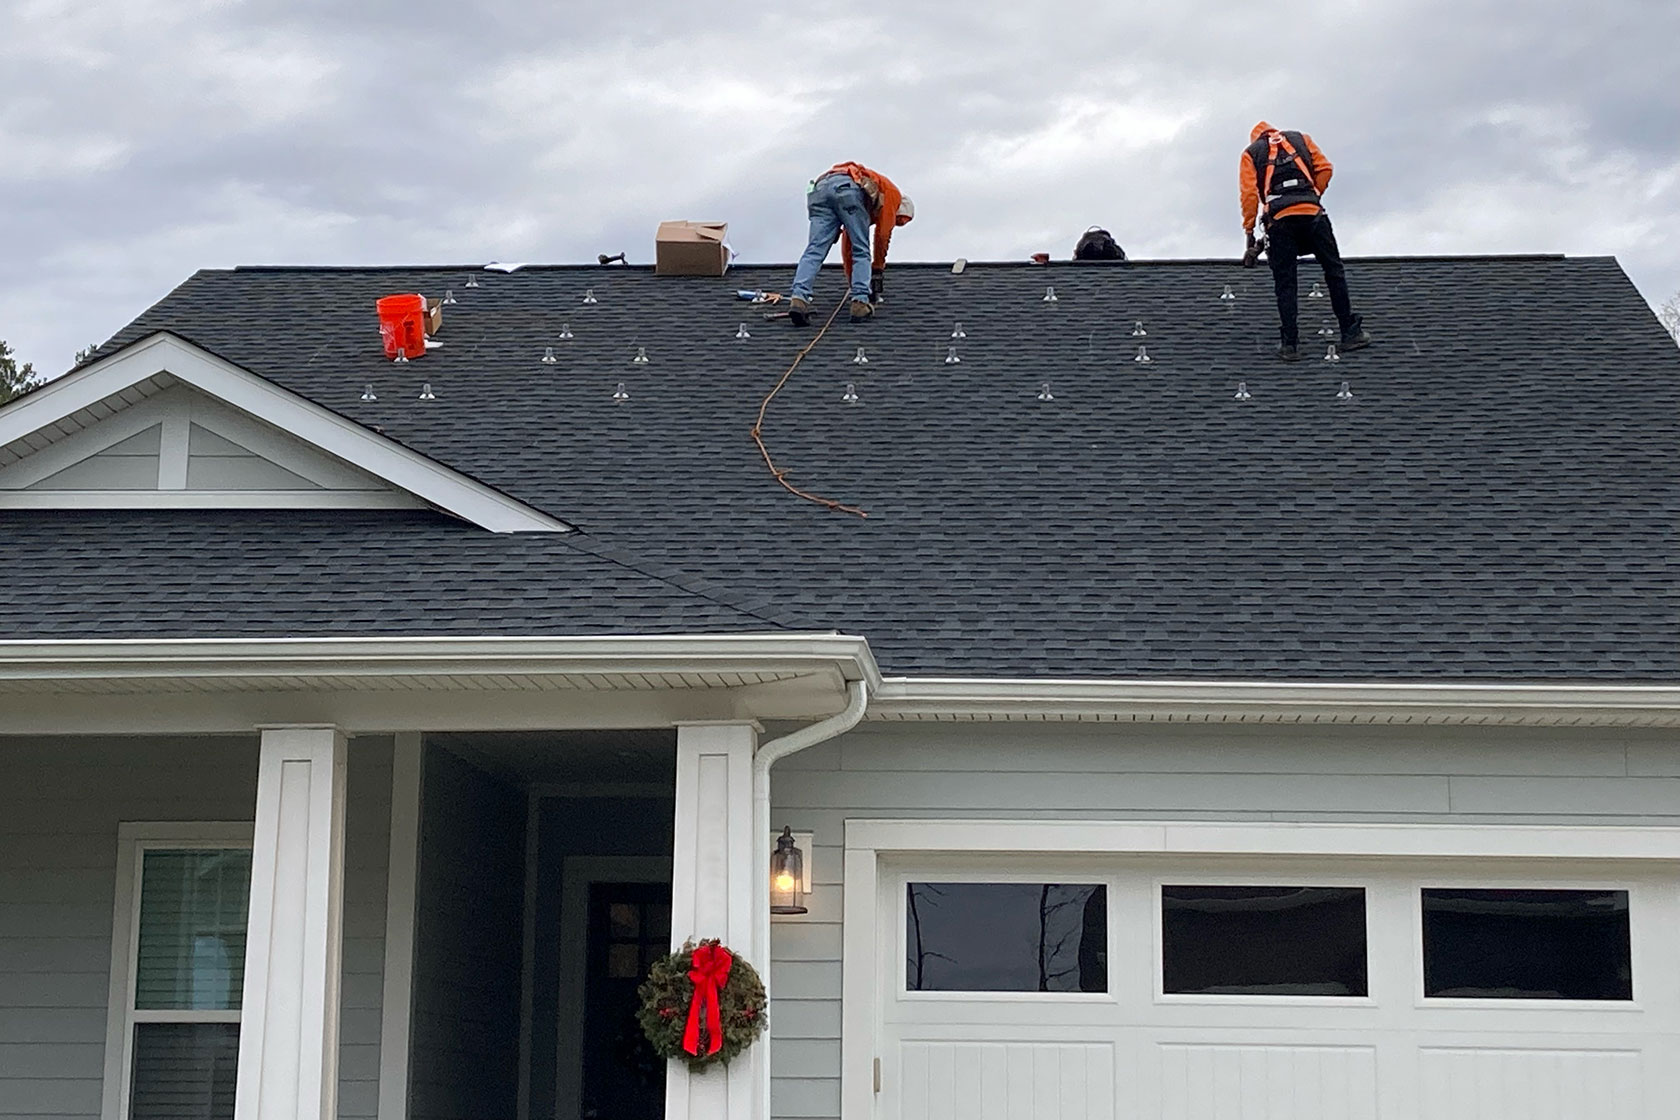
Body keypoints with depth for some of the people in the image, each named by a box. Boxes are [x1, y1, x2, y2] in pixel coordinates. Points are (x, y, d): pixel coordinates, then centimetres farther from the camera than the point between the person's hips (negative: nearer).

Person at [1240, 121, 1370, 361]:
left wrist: (1249, 232, 5)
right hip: (1312, 214, 1)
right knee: (1334, 272, 11)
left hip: (1279, 220, -1)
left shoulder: (1250, 153, 18)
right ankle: (1350, 333, 12)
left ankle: (1290, 344, 3)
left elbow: (1249, 193, 5)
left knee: (1285, 284, 5)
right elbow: (1324, 168, 10)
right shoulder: (1300, 139, 24)